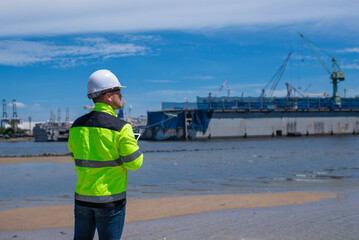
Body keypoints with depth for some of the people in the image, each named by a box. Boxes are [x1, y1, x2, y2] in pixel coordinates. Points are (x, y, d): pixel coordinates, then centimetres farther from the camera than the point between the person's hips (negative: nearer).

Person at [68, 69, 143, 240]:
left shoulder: (77, 126, 4)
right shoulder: (121, 128, -14)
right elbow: (134, 163, -10)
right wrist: (133, 146, 9)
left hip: (82, 197, 5)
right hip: (110, 200, -5)